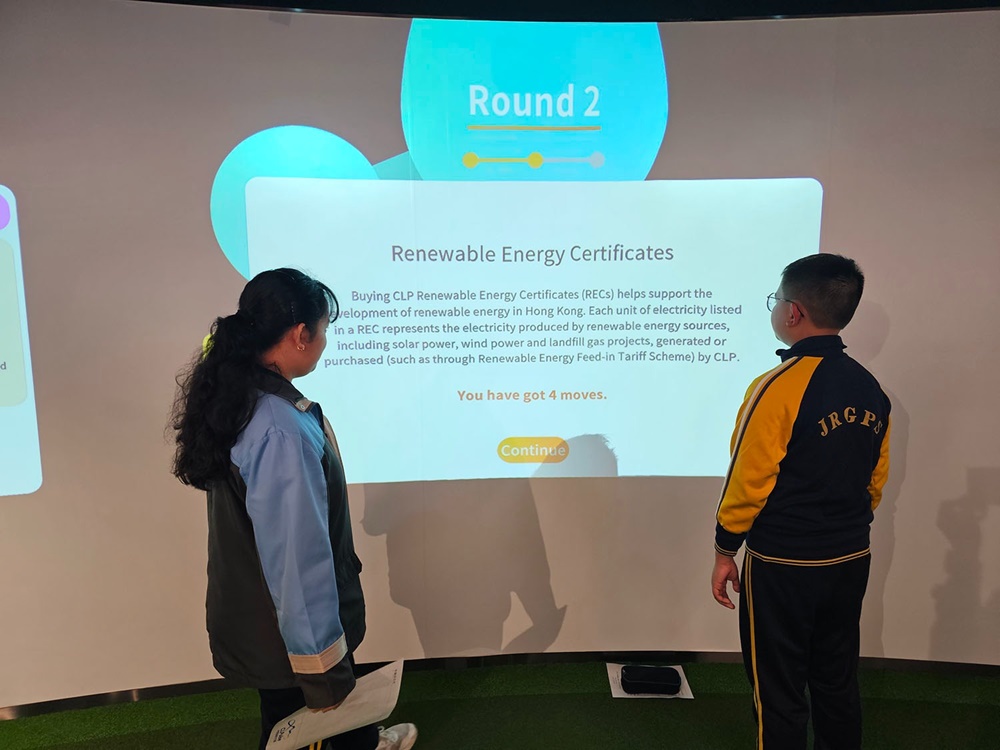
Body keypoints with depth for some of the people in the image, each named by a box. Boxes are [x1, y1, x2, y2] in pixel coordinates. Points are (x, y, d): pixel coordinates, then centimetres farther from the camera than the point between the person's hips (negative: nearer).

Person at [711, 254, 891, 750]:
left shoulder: (779, 387, -21)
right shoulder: (870, 388, 1)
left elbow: (749, 482, -17)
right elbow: (876, 478, 10)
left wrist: (724, 552, -5)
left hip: (783, 566, -7)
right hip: (851, 561, 7)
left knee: (780, 694, 9)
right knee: (837, 685, 21)